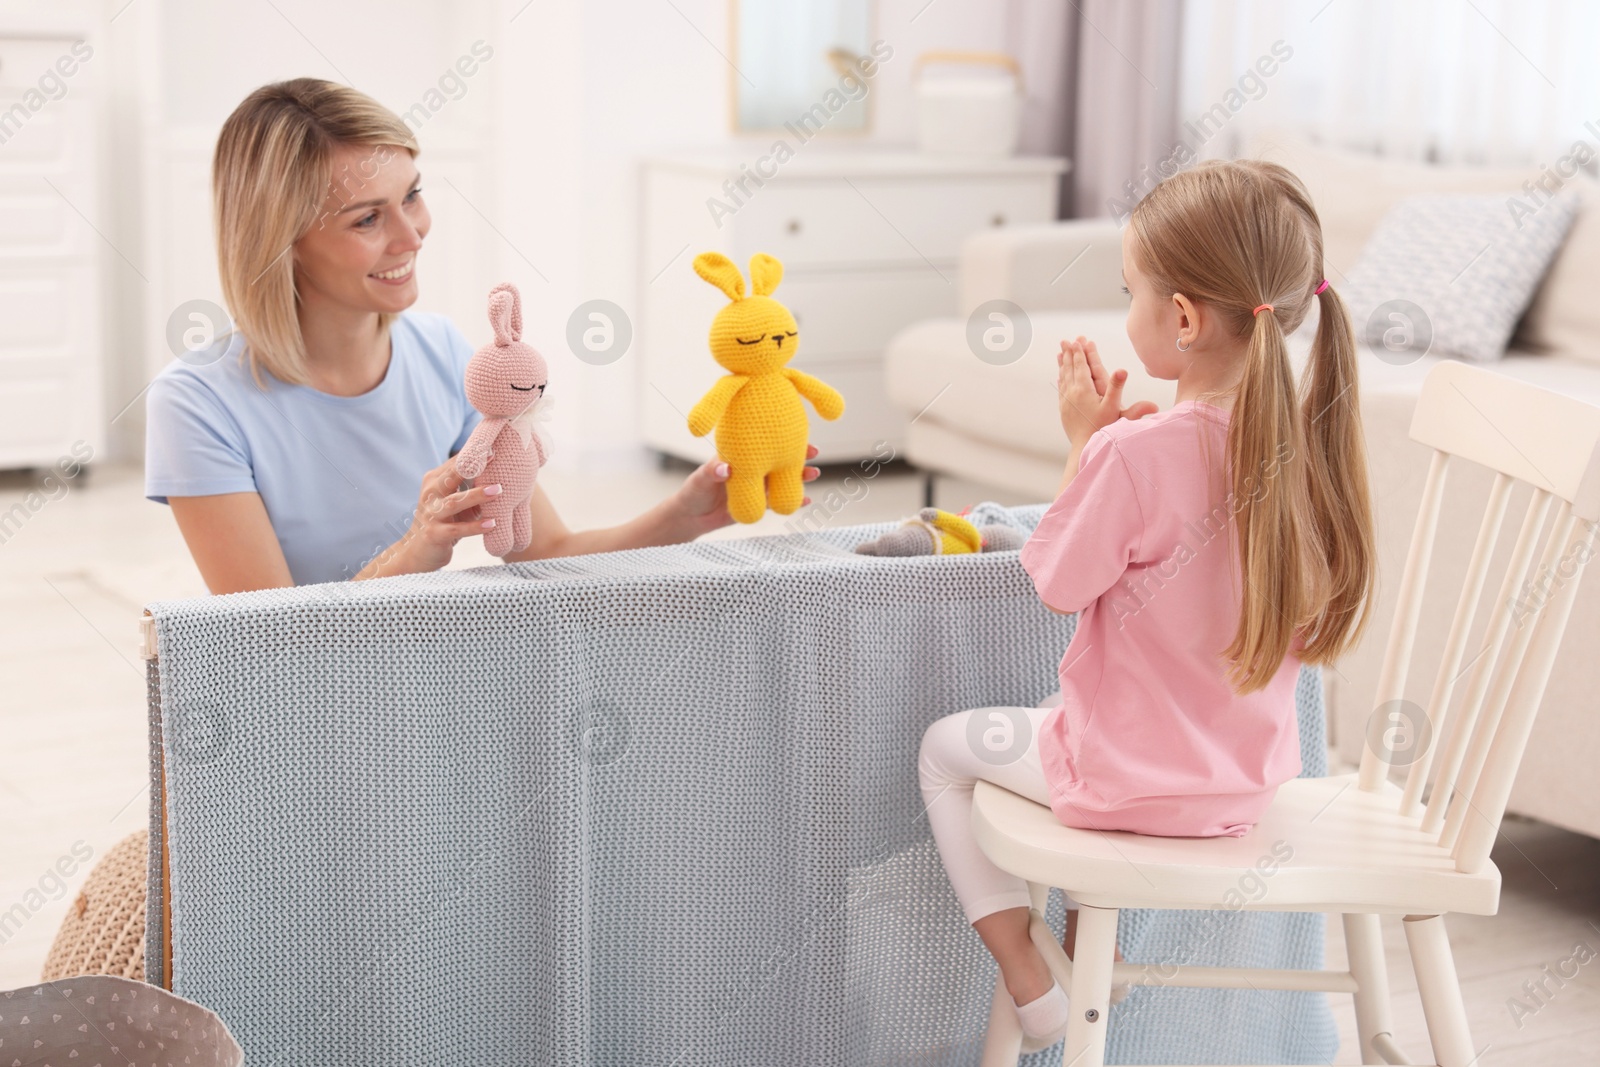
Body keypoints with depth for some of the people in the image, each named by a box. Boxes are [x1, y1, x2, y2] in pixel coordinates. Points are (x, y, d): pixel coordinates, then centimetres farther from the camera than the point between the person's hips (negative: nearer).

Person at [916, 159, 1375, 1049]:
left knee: (946, 749, 20)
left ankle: (1031, 983, 18)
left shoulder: (1133, 453, -27)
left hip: (1134, 779, -6)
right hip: (1254, 776, 7)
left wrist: (1084, 438, -8)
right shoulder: (1308, 440, -8)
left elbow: (1057, 584, -13)